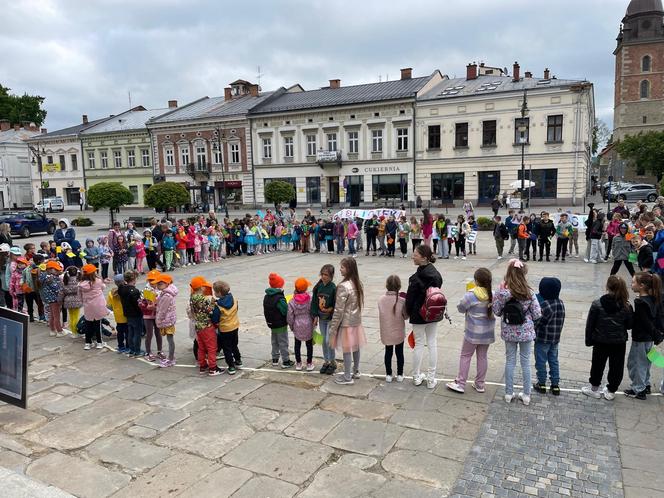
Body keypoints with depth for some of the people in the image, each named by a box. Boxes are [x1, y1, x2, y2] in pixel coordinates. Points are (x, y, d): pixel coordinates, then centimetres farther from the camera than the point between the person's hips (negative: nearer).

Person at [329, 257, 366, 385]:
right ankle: (356, 371, 35)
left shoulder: (343, 286, -24)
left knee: (346, 349, 5)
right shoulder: (359, 283, 1)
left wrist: (333, 329, -14)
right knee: (356, 347, 19)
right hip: (357, 321, 8)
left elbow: (339, 311, -21)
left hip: (346, 323, -8)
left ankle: (347, 377, 17)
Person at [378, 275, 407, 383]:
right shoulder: (402, 300, -17)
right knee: (399, 353, 14)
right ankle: (400, 375, 23)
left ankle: (388, 375, 22)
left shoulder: (381, 299, -11)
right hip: (399, 332, -1)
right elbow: (406, 316, -7)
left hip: (386, 332, 2)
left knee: (388, 352, 16)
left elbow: (381, 315, -2)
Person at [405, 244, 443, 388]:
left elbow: (410, 298, -15)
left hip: (419, 316, -5)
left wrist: (409, 312, 2)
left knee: (419, 344, 8)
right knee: (432, 343, 12)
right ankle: (431, 379, 19)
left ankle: (417, 377, 23)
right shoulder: (436, 274, -2)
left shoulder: (416, 278, -22)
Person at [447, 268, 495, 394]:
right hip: (487, 332, 5)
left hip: (473, 332, -5)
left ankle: (460, 384, 11)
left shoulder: (470, 295, -20)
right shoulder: (493, 295, -6)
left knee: (465, 356, 7)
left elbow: (460, 308, -6)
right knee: (483, 356, 14)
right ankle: (480, 384, 25)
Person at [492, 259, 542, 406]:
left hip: (509, 332, 1)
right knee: (525, 362, 14)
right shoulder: (529, 294, -16)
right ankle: (526, 395, 25)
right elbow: (537, 315, -11)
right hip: (526, 332, -1)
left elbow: (497, 312, -6)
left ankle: (509, 393, 25)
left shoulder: (503, 293, -16)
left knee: (510, 361, 15)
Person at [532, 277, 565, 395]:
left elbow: (538, 322, -19)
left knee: (541, 361, 7)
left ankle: (542, 384, 18)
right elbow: (561, 321, 8)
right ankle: (555, 385, 21)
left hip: (543, 339, -7)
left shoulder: (544, 305, -24)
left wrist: (533, 333, -5)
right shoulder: (561, 303, 0)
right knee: (554, 361, 16)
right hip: (555, 338, 7)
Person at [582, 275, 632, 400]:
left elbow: (590, 324, -10)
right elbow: (629, 325, -3)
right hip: (619, 342, 1)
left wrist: (589, 340, 1)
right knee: (616, 367, 15)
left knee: (597, 365, 14)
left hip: (600, 341, -1)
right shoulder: (626, 306, -11)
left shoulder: (597, 304, -15)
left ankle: (594, 388, 26)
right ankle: (611, 391, 25)